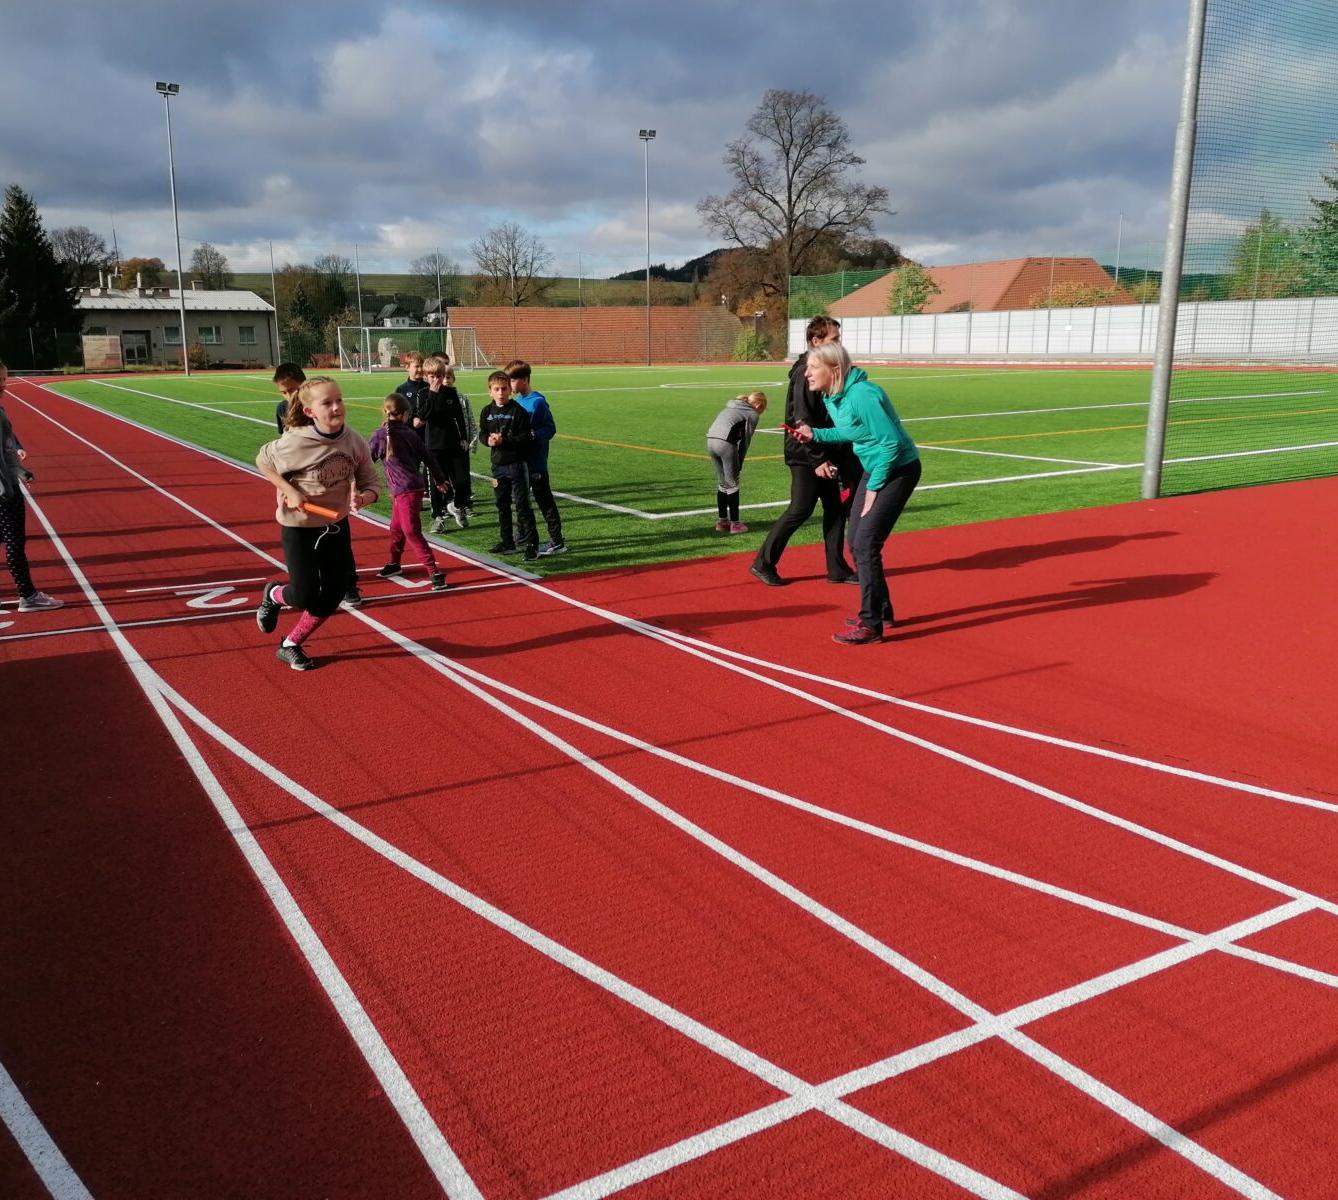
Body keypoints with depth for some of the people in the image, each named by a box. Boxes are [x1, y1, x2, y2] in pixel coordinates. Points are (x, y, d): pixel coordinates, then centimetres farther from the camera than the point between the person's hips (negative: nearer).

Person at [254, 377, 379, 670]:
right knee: (305, 596, -5)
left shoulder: (355, 443, -13)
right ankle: (273, 595, 32)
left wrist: (362, 498, -26)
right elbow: (263, 460, -5)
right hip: (299, 528, -4)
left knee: (332, 596, 8)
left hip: (337, 526, 5)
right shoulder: (296, 443, -24)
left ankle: (290, 646, 29)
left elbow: (370, 484, -4)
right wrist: (289, 490, -17)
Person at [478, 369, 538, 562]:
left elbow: (525, 437, -13)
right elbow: (482, 433, 13)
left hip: (516, 464, -6)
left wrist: (504, 440, -20)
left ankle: (532, 544, -1)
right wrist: (489, 440, -9)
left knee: (522, 505, -6)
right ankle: (507, 542, 24)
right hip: (498, 464, 6)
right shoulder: (487, 412, 6)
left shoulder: (518, 411, -10)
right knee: (502, 505, 13)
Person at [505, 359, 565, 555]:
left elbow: (550, 429, -17)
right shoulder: (518, 401, 10)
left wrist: (533, 435, -31)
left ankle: (557, 542, 3)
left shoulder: (537, 402, -15)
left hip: (535, 461, -9)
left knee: (545, 501, -3)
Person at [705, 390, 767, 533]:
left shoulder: (731, 406, 27)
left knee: (722, 483, 17)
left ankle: (722, 521, 23)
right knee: (732, 484, 5)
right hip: (725, 443, -7)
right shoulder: (752, 414, 7)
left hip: (710, 439, 7)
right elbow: (745, 441, 3)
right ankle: (734, 524, 7)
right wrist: (739, 465, 9)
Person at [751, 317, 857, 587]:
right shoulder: (805, 372, -15)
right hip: (805, 455, -9)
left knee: (836, 507, 9)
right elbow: (802, 421, -21)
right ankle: (764, 563, 7)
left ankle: (837, 568, 17)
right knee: (800, 509, -5)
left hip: (825, 453, 9)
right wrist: (818, 459, -22)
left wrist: (830, 456, 13)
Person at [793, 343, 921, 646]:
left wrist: (873, 488, -18)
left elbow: (891, 442, -23)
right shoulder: (831, 398, 1)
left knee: (865, 544, -12)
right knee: (856, 542, 11)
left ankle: (870, 625, -4)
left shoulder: (861, 395, -26)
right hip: (874, 469, 9)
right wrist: (815, 434, 2)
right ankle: (881, 611, 26)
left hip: (898, 469, -9)